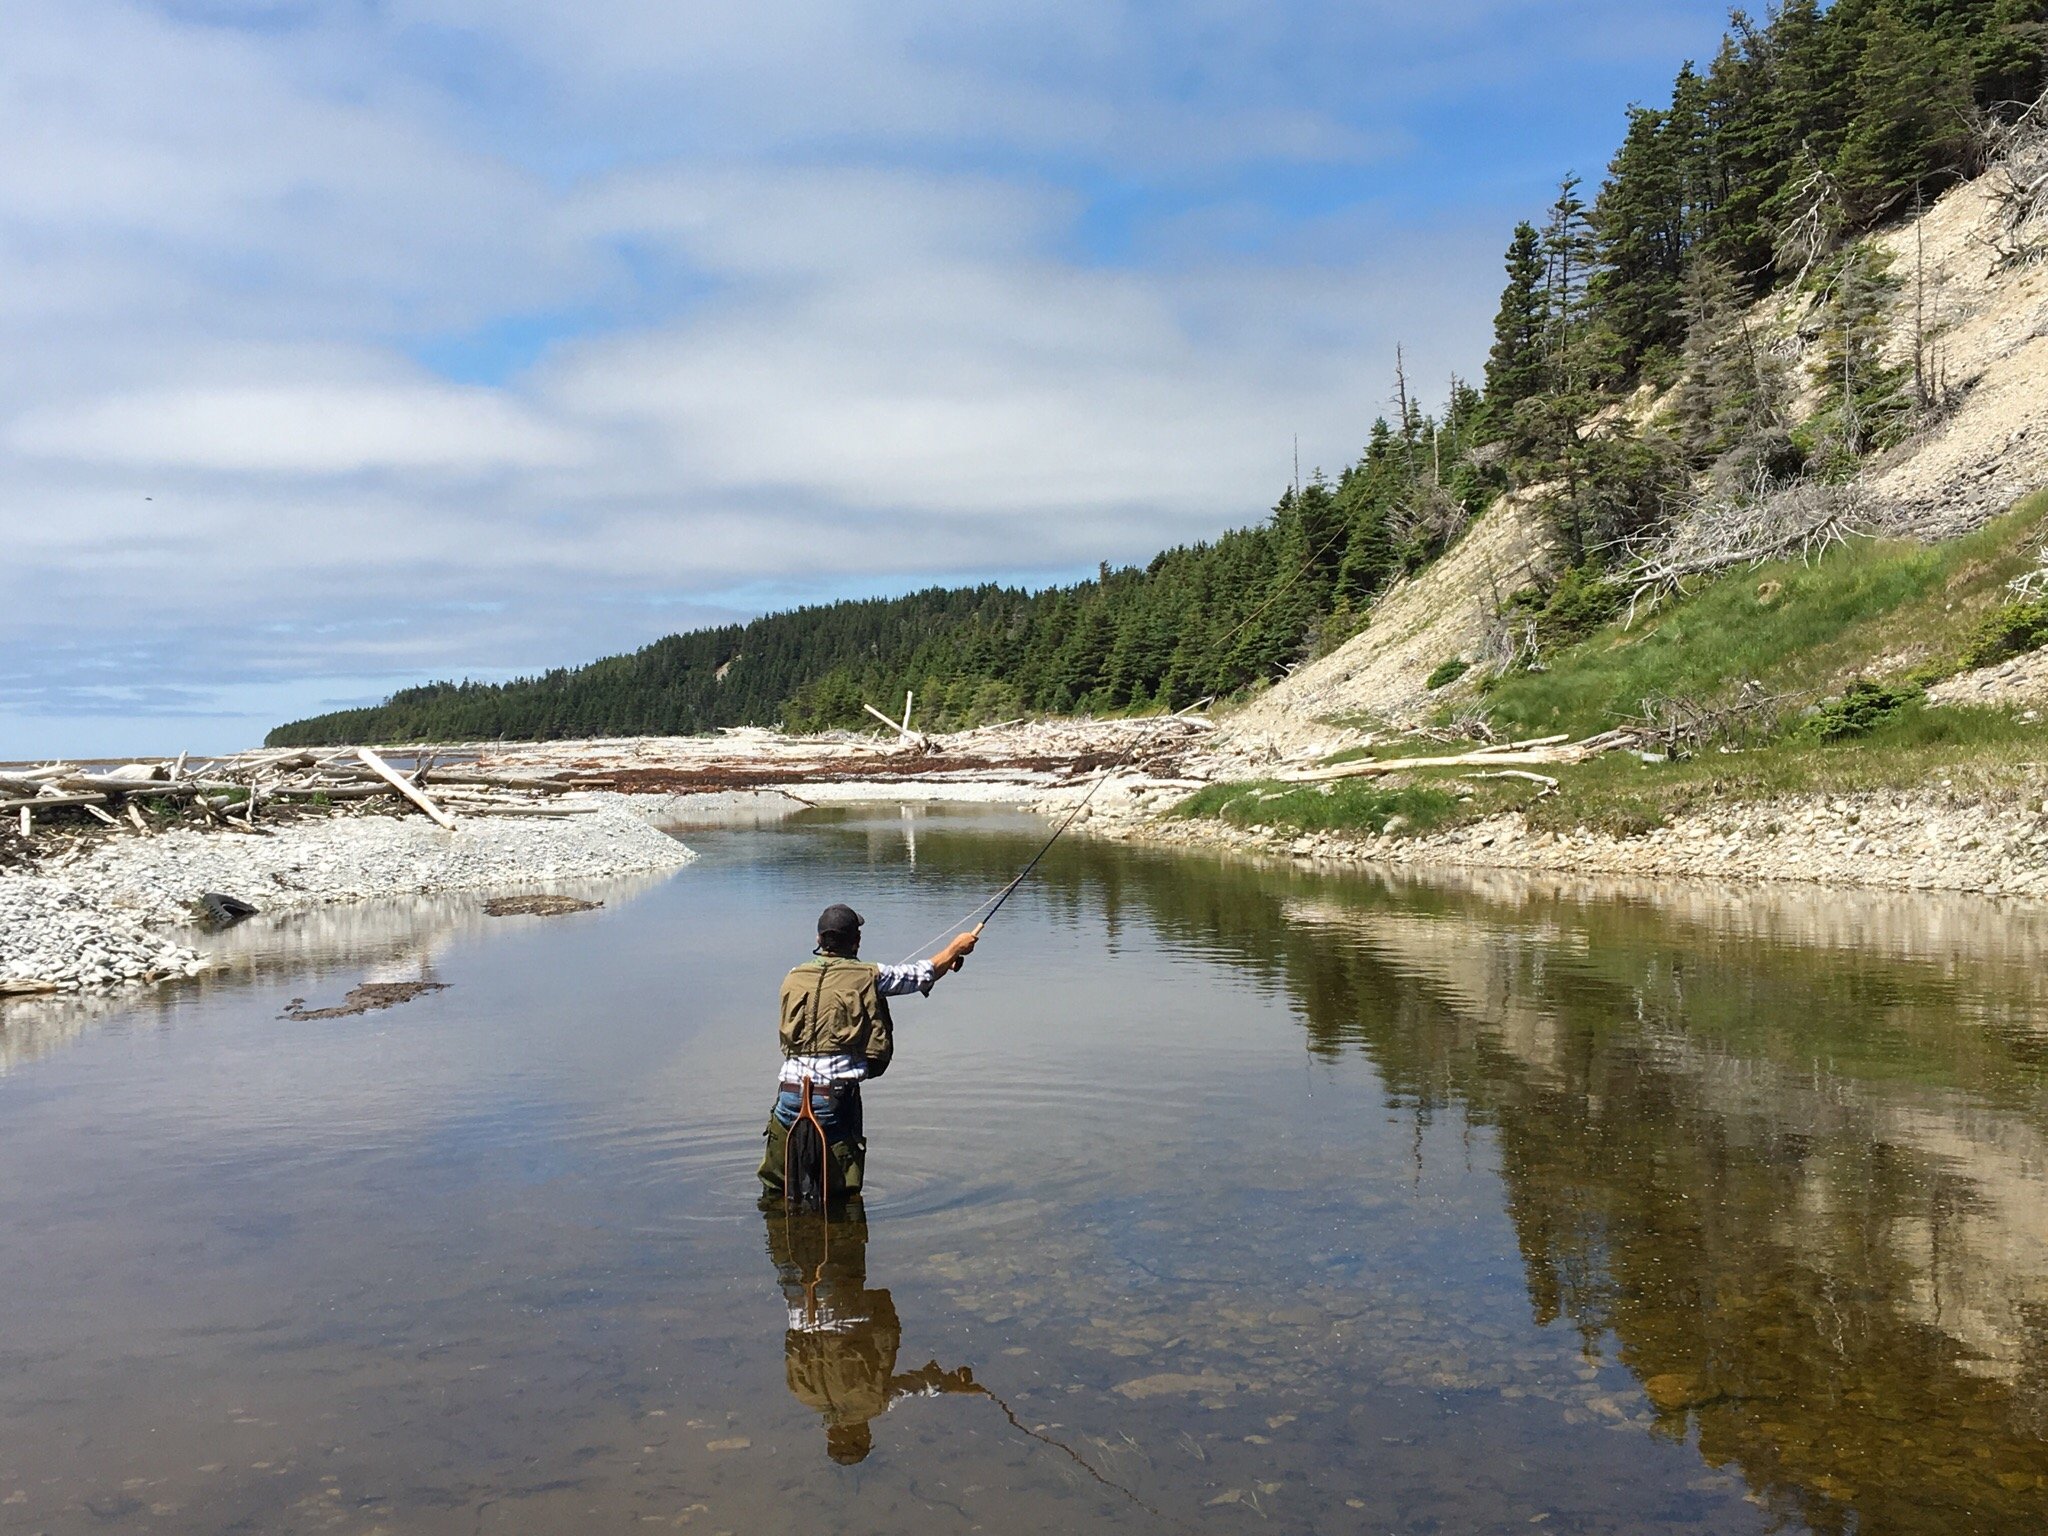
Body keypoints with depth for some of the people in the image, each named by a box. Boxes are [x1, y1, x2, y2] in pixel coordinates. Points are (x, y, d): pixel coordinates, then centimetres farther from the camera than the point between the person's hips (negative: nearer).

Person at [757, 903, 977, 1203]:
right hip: (836, 1097, -3)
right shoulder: (868, 977, 0)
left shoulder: (793, 978, 10)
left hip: (789, 1093, 3)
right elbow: (924, 974, 12)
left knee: (775, 1191, 15)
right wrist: (956, 947, 31)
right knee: (840, 1198, 7)